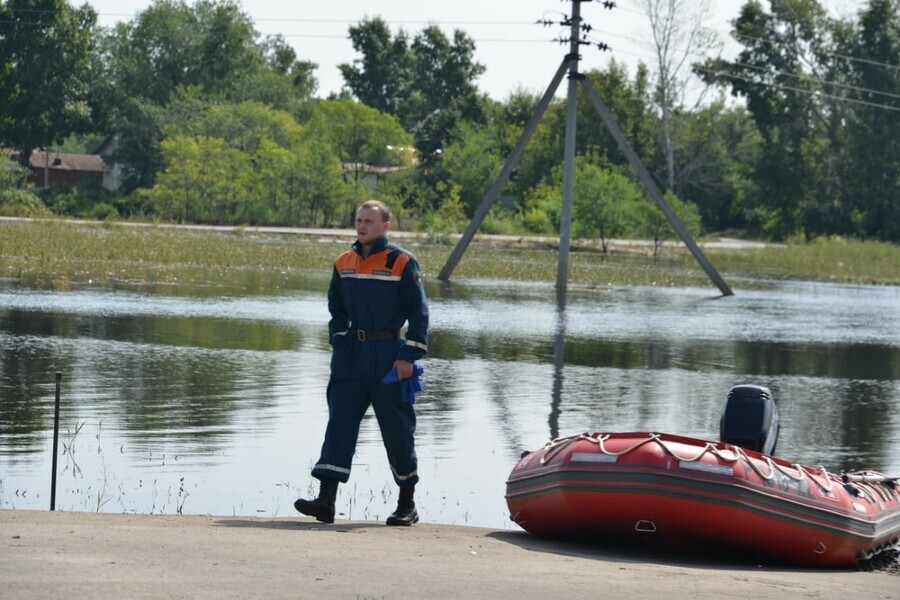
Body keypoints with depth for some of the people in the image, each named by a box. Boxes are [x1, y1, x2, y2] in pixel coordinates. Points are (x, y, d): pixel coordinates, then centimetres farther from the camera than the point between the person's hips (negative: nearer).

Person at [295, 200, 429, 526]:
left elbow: (418, 312, -6)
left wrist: (409, 355, -12)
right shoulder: (344, 263, 9)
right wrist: (339, 345, 8)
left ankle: (407, 503, 16)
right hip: (353, 354, 5)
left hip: (388, 355, -5)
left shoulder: (402, 262, -7)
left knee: (397, 428, 3)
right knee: (340, 422, -6)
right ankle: (326, 500, -11)